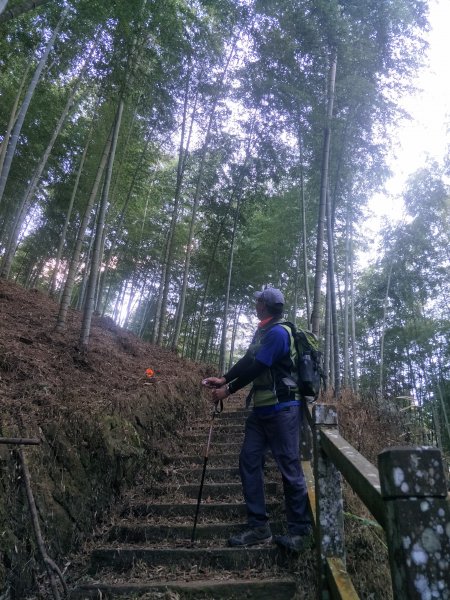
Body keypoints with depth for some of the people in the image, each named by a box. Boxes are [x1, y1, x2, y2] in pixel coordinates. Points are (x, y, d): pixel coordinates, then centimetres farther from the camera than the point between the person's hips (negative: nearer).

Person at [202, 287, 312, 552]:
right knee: (249, 460, 5)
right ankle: (259, 527, 13)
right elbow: (248, 361, 14)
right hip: (262, 409, 10)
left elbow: (257, 367, -18)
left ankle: (301, 530, 13)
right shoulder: (263, 332, 16)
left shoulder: (278, 332, -15)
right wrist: (223, 379, 2)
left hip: (282, 409, -9)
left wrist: (228, 390, -10)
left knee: (290, 467, -1)